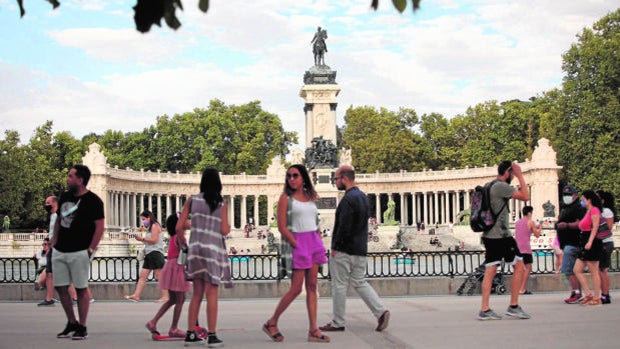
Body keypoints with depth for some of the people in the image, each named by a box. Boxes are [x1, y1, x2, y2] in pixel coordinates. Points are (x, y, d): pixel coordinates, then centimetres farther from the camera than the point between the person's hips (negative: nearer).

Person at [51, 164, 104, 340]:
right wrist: (54, 242, 13)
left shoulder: (93, 201, -8)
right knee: (60, 287, 8)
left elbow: (100, 227, -10)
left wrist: (90, 250, -15)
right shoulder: (65, 196, 12)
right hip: (59, 251, 7)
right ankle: (72, 322, 24)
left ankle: (82, 327, 10)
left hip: (79, 252, -7)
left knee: (81, 289, 0)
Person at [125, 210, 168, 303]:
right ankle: (136, 295, -2)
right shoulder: (150, 228, 25)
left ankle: (165, 296, -10)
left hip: (155, 253, -10)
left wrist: (142, 238, -7)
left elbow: (154, 240, -14)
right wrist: (142, 240, 11)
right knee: (142, 275, 2)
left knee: (159, 276, -10)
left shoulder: (155, 226, -5)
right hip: (149, 254, 10)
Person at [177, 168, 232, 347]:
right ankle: (212, 336, -4)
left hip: (196, 247, 3)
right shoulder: (221, 204, -1)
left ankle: (191, 334, 11)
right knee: (212, 295, -1)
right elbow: (224, 231, -7)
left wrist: (182, 240, 19)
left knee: (197, 294, 12)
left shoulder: (192, 200, 4)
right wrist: (229, 228, 15)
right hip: (214, 249, -3)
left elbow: (179, 227, 2)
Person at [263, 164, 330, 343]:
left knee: (312, 286, 3)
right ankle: (271, 323, 9)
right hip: (296, 242, -6)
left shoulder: (311, 197, 14)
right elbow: (282, 227, -9)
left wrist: (319, 244, 7)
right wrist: (297, 246, -12)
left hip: (313, 241, 6)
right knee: (296, 289, -6)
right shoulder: (286, 198, -3)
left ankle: (313, 330, 3)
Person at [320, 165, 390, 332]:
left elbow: (344, 227, -22)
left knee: (339, 285, 2)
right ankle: (381, 311, 0)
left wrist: (335, 247, -13)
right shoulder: (363, 197, 12)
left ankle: (337, 322, 10)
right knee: (360, 282, 14)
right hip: (360, 250, 9)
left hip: (344, 250, -9)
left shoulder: (348, 200, -18)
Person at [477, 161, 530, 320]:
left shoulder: (489, 186, 18)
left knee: (490, 271, 5)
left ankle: (484, 309, 0)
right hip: (501, 235, -9)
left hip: (489, 235, 9)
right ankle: (514, 306, 3)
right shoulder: (501, 186, -11)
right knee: (519, 267, 2)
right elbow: (525, 196, -12)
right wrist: (520, 176, -5)